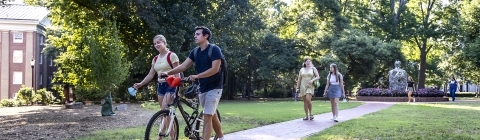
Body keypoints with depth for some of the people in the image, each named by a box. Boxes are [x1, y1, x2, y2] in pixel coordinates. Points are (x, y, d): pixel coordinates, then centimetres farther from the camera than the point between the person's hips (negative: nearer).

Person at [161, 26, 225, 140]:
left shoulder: (214, 50, -13)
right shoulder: (195, 52, 7)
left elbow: (215, 69, -23)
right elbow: (183, 66, 0)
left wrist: (196, 76, -32)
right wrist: (168, 72, -15)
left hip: (214, 88, -7)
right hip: (203, 88, 7)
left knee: (207, 116, -13)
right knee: (212, 115, 15)